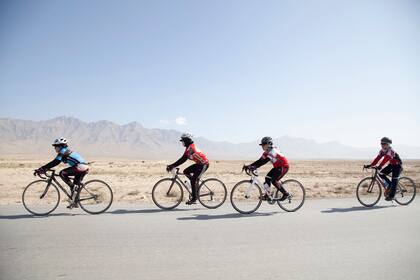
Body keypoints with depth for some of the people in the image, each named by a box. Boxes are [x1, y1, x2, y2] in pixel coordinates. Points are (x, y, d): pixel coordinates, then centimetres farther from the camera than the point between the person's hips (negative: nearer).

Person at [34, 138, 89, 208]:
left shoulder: (63, 151, -2)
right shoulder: (67, 151, 24)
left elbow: (55, 162, -10)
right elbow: (55, 162, 27)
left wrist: (42, 169, -7)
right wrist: (44, 168, 23)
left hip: (80, 167, -10)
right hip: (85, 168, 10)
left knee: (62, 173, -2)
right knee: (75, 185, 15)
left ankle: (73, 187, 0)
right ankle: (73, 202, 19)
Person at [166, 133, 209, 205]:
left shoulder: (190, 148, -20)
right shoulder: (189, 147, 10)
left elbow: (183, 159, -27)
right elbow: (183, 159, 9)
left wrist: (172, 166, -26)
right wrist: (172, 165, 3)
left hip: (204, 164, -10)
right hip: (199, 164, 10)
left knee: (193, 180, -12)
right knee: (186, 172, 4)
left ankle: (194, 198, -4)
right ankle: (196, 184, 13)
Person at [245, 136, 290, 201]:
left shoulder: (273, 151, -26)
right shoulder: (266, 153, 3)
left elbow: (264, 161, -36)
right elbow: (260, 161, -2)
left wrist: (255, 167, -44)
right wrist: (249, 166, -12)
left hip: (284, 166, -9)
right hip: (277, 167, 9)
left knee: (274, 180, -18)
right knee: (267, 178, -1)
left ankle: (285, 194, -3)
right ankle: (267, 195, 6)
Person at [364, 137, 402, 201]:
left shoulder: (390, 150, -27)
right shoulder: (382, 151, -3)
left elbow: (386, 159, -42)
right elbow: (377, 158, -10)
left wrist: (380, 166, -54)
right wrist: (370, 165, -21)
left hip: (397, 165, -8)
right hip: (391, 165, 8)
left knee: (394, 181, -9)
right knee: (381, 173, -8)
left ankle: (391, 196, -4)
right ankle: (389, 184, 10)